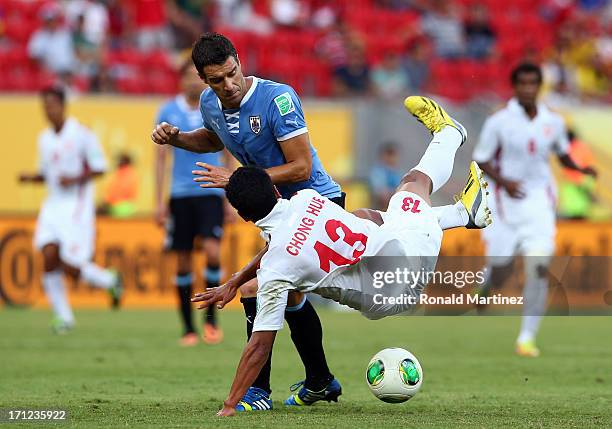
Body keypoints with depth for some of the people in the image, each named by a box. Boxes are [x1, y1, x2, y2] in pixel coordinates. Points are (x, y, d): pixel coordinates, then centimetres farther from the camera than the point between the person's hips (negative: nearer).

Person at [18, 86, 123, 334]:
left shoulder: (82, 135, -7)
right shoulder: (44, 139, 12)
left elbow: (99, 168, -5)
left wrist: (76, 179, -20)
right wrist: (31, 178, 3)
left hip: (77, 206, -6)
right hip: (53, 205, 6)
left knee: (70, 267, -12)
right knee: (49, 256, -14)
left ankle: (110, 281, 19)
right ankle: (63, 316, -4)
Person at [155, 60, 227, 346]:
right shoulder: (168, 112, 3)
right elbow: (161, 158, 6)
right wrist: (159, 201, 0)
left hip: (211, 193, -1)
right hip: (181, 194, 1)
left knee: (212, 252, -18)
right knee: (183, 260, 2)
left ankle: (210, 317, -2)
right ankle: (188, 328, 12)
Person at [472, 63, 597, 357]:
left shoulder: (553, 122, 3)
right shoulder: (499, 122, -7)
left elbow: (562, 153, 19)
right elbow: (481, 160, -3)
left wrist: (579, 168, 0)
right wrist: (503, 182, -19)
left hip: (539, 203, 2)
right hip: (505, 203, -1)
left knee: (539, 268, -15)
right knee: (500, 275, 3)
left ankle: (527, 337, -7)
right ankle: (487, 281, 44)